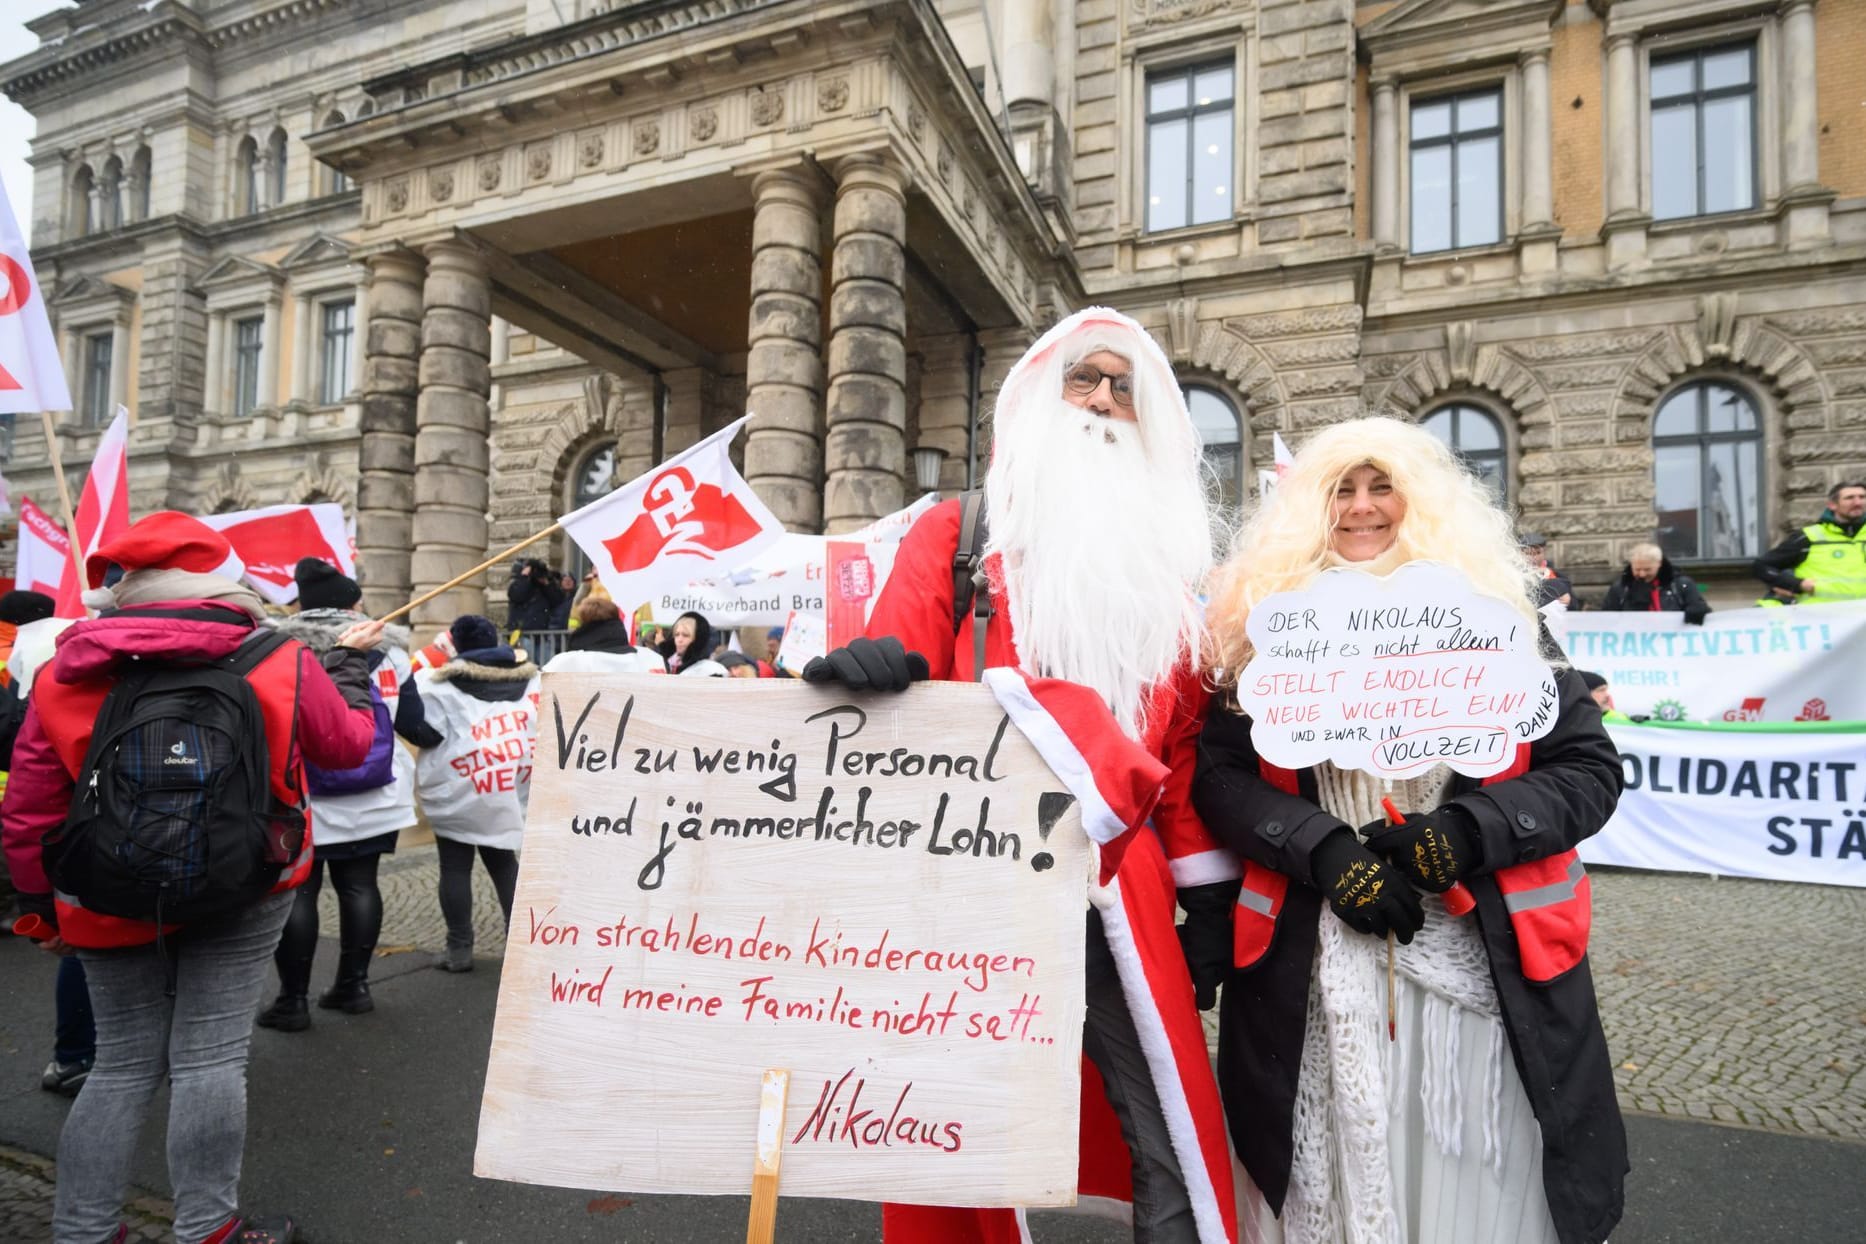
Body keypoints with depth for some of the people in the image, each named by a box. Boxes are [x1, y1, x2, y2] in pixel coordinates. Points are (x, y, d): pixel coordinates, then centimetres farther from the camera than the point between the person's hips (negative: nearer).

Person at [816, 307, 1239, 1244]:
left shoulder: (1163, 560, 13)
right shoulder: (957, 535, 4)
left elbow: (1186, 742, 11)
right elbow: (899, 684, -6)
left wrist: (1207, 900, 9)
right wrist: (868, 668, -30)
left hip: (1120, 892, 3)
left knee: (1172, 1149, 6)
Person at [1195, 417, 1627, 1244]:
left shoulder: (1495, 608, 3)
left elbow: (1591, 766, 1)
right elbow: (1219, 773, -2)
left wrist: (1466, 832, -14)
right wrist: (1324, 848, -16)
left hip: (1487, 964, 1)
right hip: (1315, 974, 0)